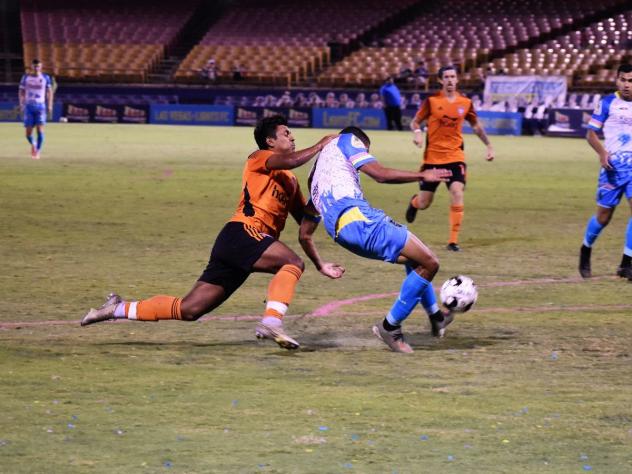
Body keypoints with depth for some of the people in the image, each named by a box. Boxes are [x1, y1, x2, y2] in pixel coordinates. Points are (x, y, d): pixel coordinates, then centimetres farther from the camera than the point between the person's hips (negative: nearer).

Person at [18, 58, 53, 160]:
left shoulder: (45, 78, 4)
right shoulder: (25, 77, 5)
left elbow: (49, 92, 10)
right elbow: (21, 91, 10)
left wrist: (49, 105, 3)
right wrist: (21, 104, -2)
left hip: (40, 106, -1)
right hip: (29, 107, 1)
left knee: (40, 130, -13)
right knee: (28, 132, -2)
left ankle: (37, 151, -3)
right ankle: (33, 144, 30)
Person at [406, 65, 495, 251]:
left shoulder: (465, 103, 2)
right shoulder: (432, 101, -5)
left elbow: (476, 125, 17)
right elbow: (415, 122, 2)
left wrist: (489, 146, 15)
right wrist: (417, 133, -20)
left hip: (455, 156, 1)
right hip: (432, 157, -1)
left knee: (457, 193, -21)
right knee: (424, 203, 4)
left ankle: (453, 240, -13)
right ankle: (414, 202, 45)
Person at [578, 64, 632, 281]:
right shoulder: (607, 103, -2)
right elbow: (591, 133, -1)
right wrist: (602, 153, -18)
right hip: (613, 166, -2)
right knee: (604, 216, 4)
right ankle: (586, 249, 33)